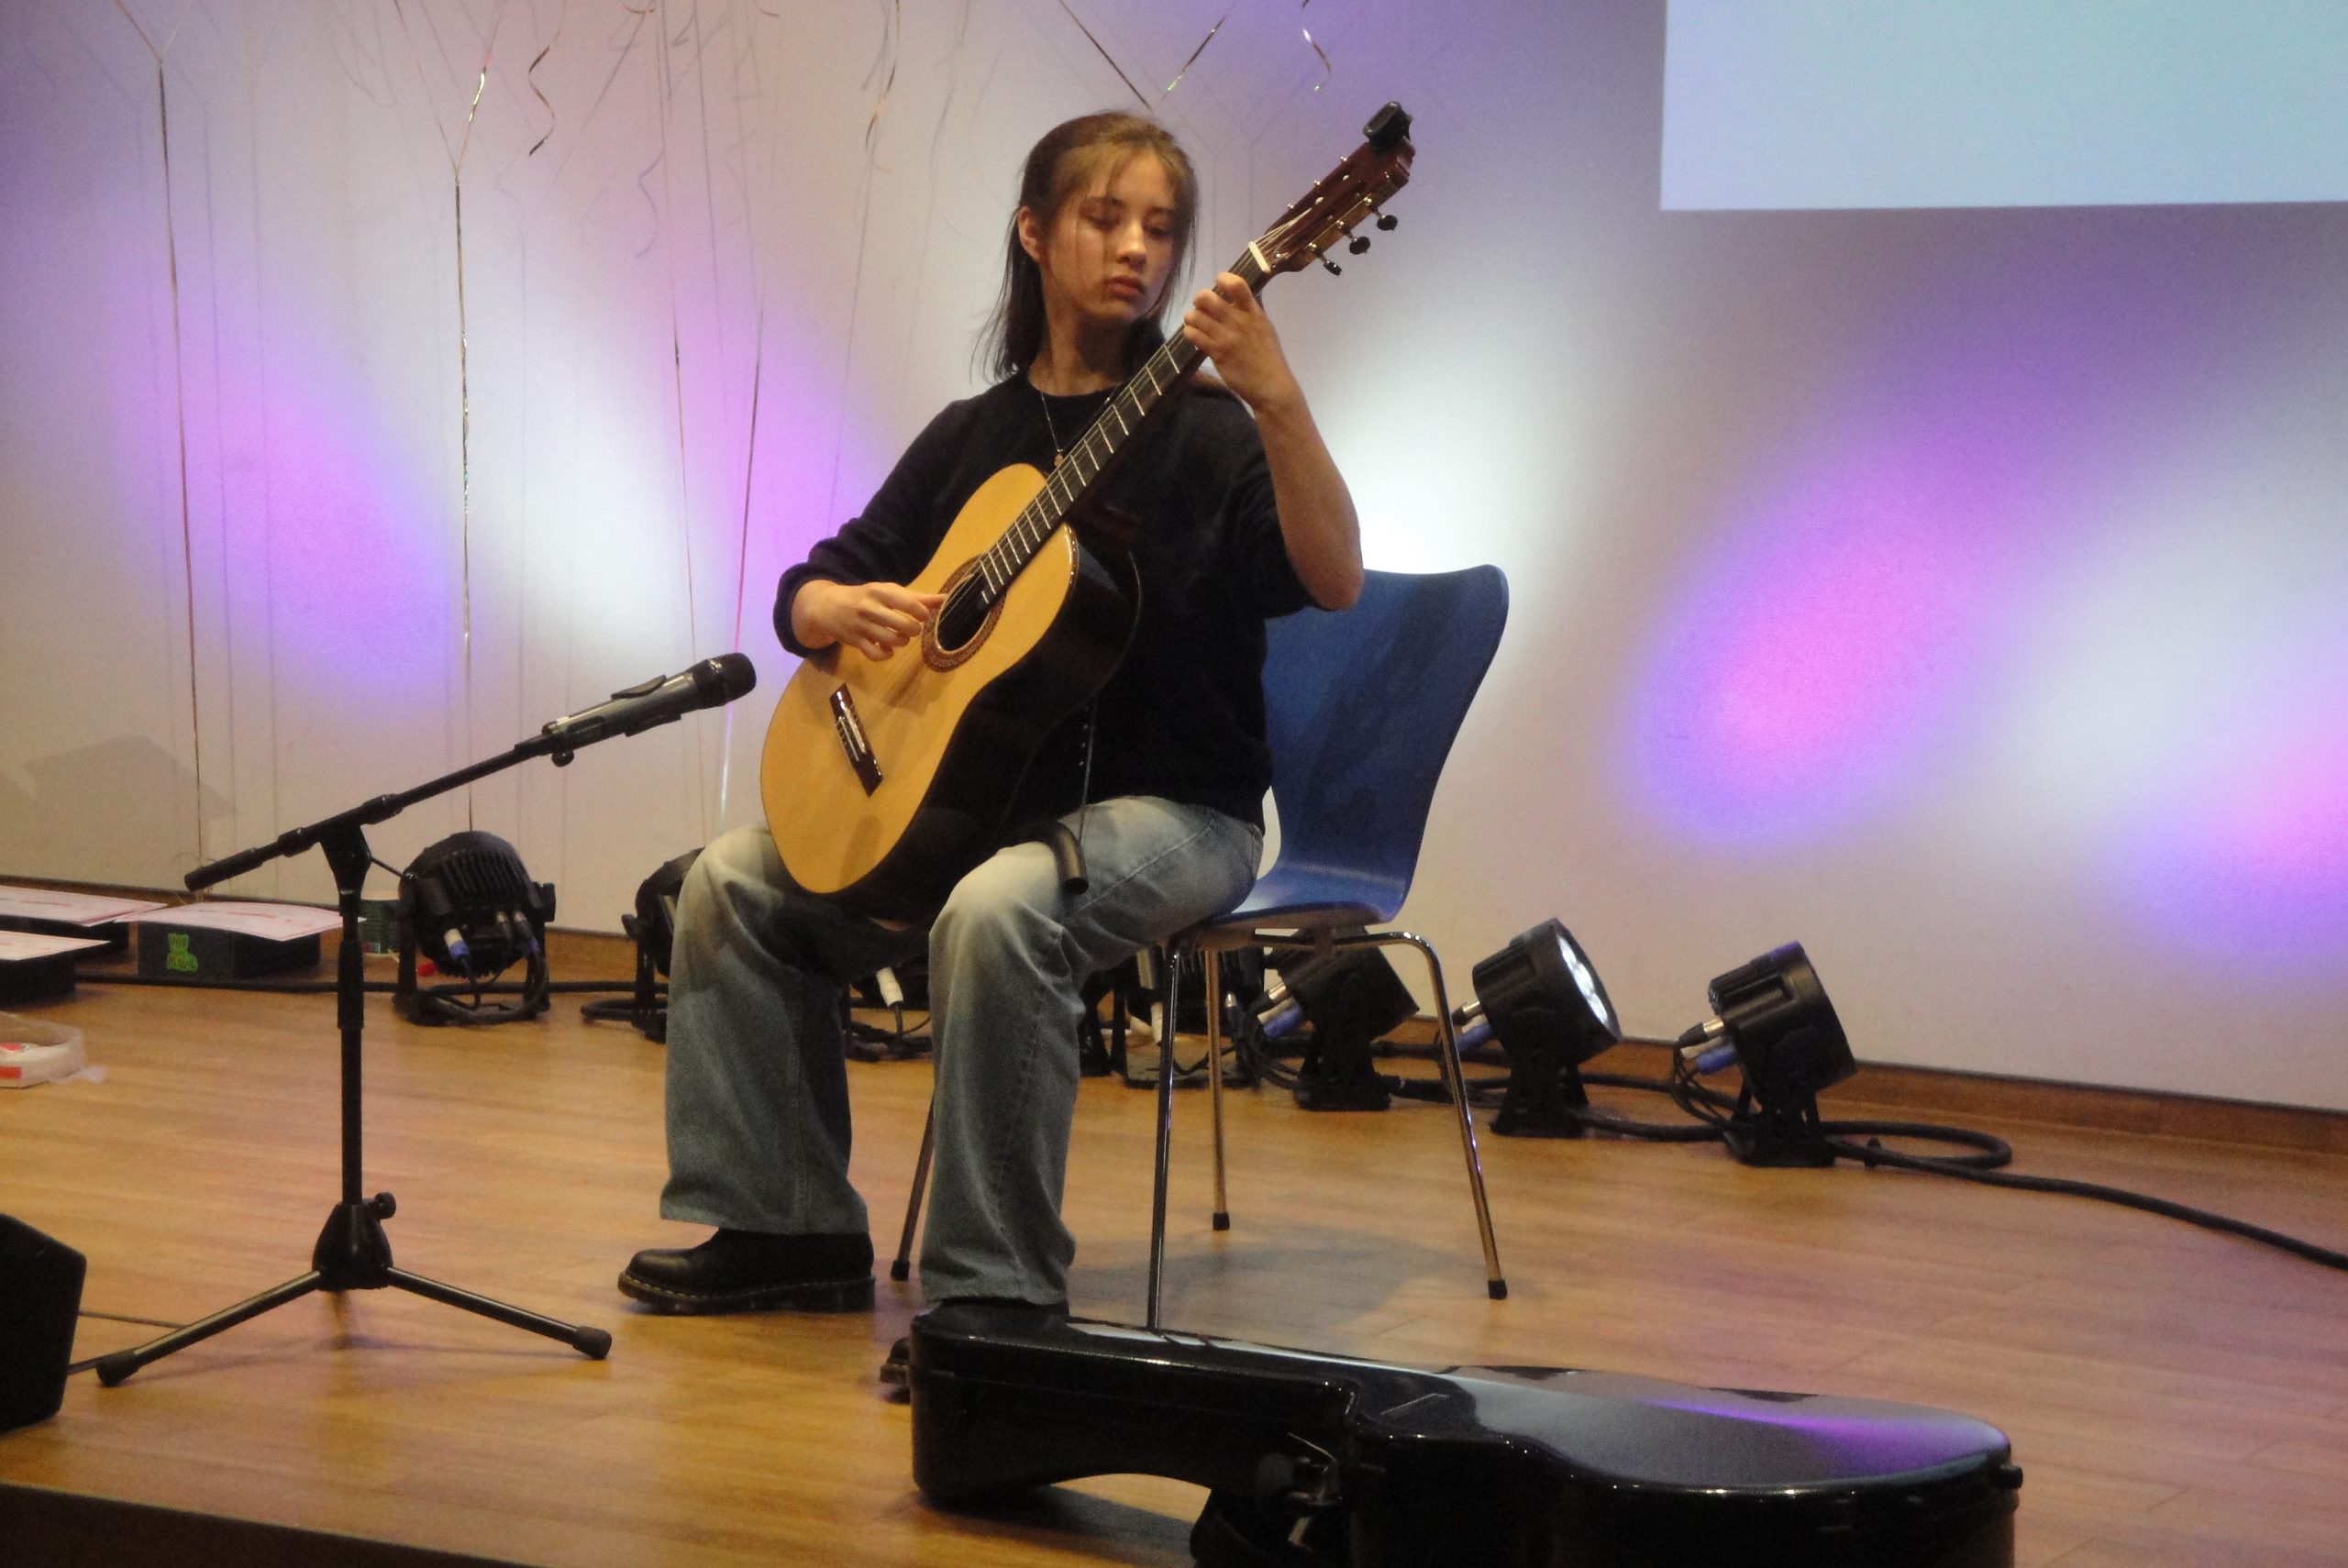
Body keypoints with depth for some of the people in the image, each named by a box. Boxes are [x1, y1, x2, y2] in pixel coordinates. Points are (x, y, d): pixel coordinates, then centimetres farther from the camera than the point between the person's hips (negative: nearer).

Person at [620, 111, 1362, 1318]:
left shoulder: (1204, 432, -5)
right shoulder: (972, 436, 11)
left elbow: (1332, 581, -23)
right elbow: (803, 596, 14)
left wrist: (1277, 403, -37)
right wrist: (845, 608, -11)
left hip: (1168, 810, -6)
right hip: (982, 795, 6)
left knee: (997, 908, -35)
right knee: (734, 881, -3)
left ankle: (997, 1292, -27)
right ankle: (788, 1229, 3)